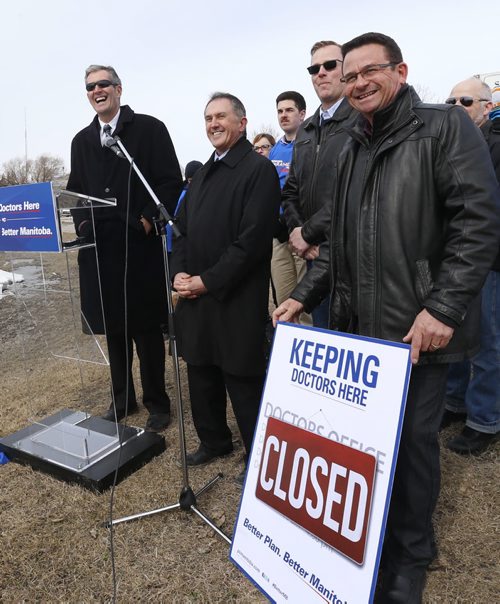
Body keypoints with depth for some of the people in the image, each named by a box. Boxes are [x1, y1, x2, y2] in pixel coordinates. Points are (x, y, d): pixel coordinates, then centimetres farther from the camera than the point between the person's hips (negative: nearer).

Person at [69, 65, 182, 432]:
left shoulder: (150, 129, 1)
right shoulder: (82, 140, 17)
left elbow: (171, 181, -4)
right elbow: (75, 190, 20)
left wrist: (149, 218, -14)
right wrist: (81, 222, 2)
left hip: (140, 246, -5)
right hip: (100, 248, 5)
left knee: (146, 327, 1)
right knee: (113, 327, 11)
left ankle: (157, 402, 17)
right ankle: (123, 398, 27)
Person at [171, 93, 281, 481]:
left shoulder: (258, 169, -9)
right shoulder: (203, 173, 17)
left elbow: (251, 241, -18)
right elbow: (184, 228, 18)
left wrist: (207, 281, -16)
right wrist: (180, 271, 1)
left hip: (237, 300, -8)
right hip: (195, 296, 8)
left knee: (243, 381, 2)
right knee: (201, 374, 18)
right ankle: (213, 441, 39)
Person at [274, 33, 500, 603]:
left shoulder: (445, 126, -4)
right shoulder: (351, 149, 16)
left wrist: (442, 307, -21)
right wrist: (304, 295, 10)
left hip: (418, 329, -6)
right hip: (357, 325, 6)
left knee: (411, 440, 6)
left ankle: (409, 554, 30)